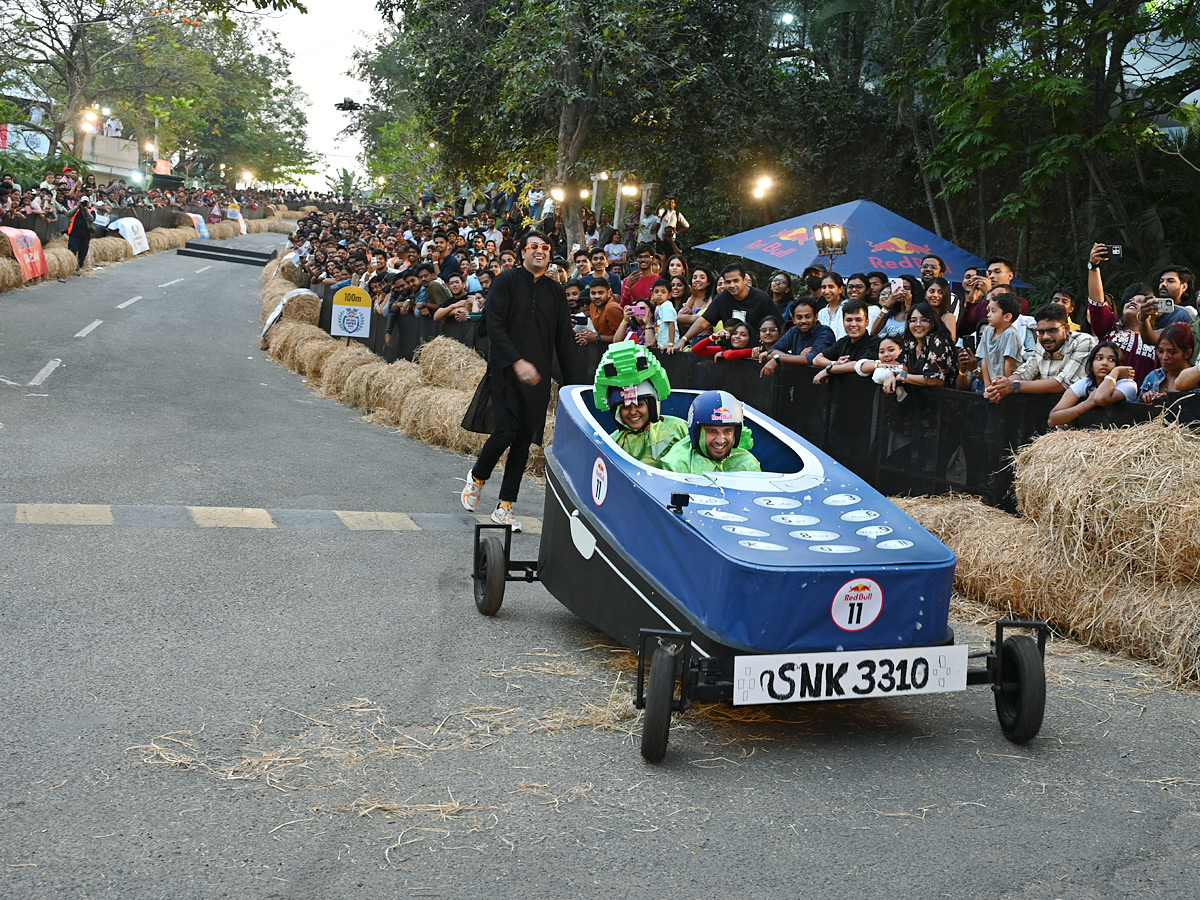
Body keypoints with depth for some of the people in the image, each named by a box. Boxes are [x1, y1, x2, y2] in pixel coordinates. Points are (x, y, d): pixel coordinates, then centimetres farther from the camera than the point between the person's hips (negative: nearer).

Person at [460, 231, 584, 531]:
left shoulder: (556, 292, 12)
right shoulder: (507, 281, 0)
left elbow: (564, 339, 14)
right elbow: (495, 326, -8)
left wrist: (572, 382, 8)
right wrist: (517, 362, -19)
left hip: (537, 378, 4)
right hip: (505, 372, -4)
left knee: (524, 439, 3)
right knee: (505, 431, -14)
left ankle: (504, 508, 11)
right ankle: (477, 478, 17)